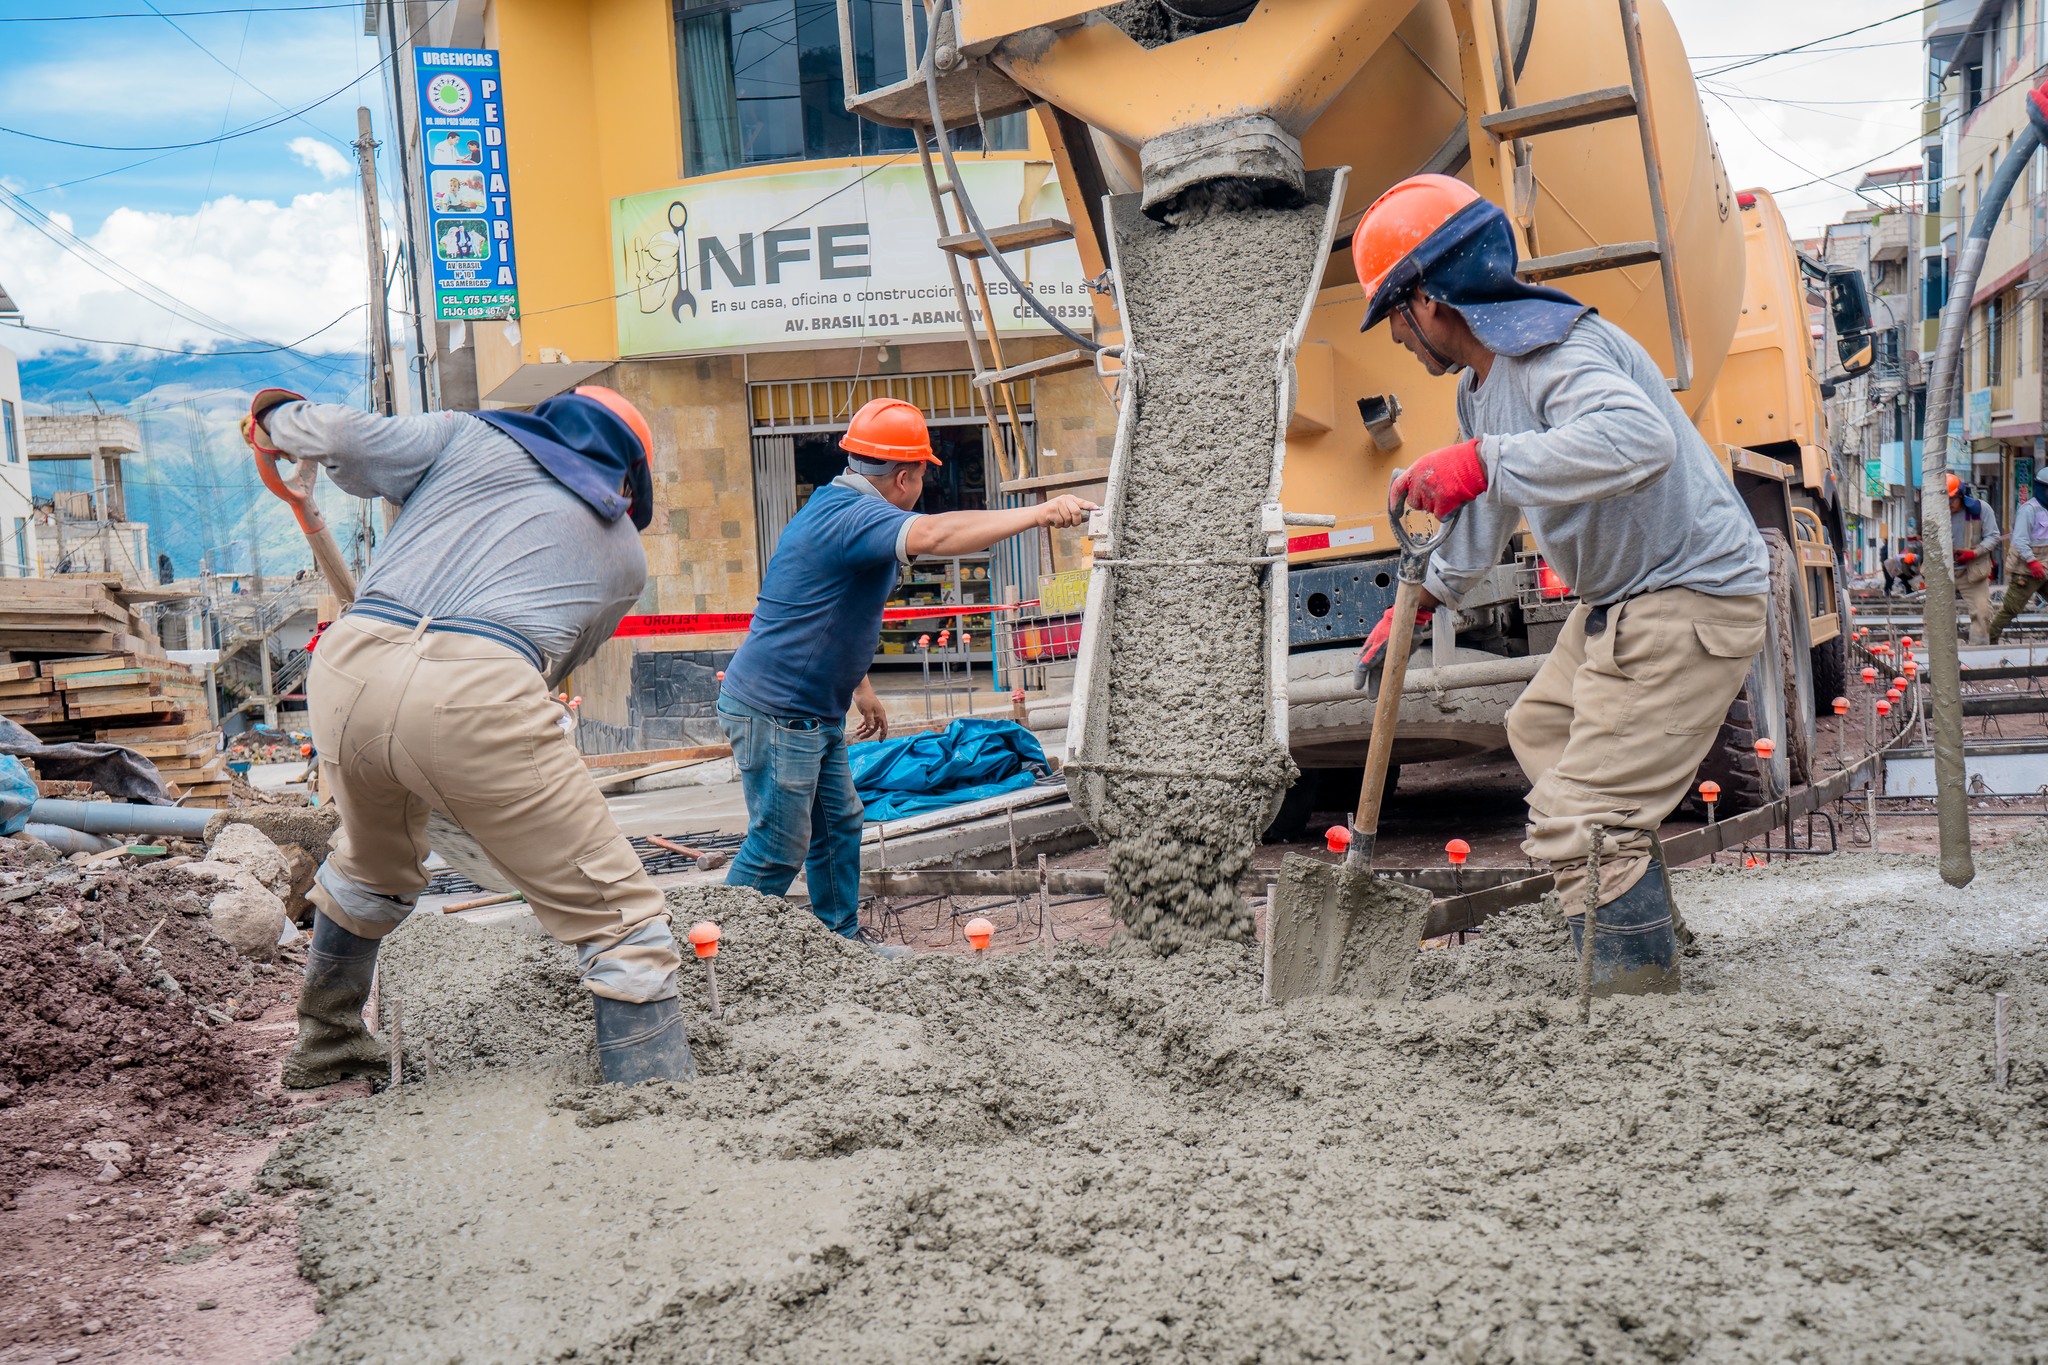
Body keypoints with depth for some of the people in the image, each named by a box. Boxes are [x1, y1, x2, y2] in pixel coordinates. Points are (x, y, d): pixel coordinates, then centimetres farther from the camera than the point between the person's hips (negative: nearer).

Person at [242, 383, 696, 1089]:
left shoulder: (472, 435, 23)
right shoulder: (624, 553, 25)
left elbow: (346, 442, 11)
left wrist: (280, 417, 32)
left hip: (347, 666, 4)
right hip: (476, 697, -4)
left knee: (372, 868, 34)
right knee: (619, 922, 6)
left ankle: (323, 1051, 55)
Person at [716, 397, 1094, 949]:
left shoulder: (838, 509, 15)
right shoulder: (853, 517, -21)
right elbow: (934, 535, -40)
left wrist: (861, 689, 31)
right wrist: (1041, 513, -42)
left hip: (813, 713, 11)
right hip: (775, 712, -11)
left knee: (838, 825, 16)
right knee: (778, 847, -3)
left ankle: (843, 938, 27)